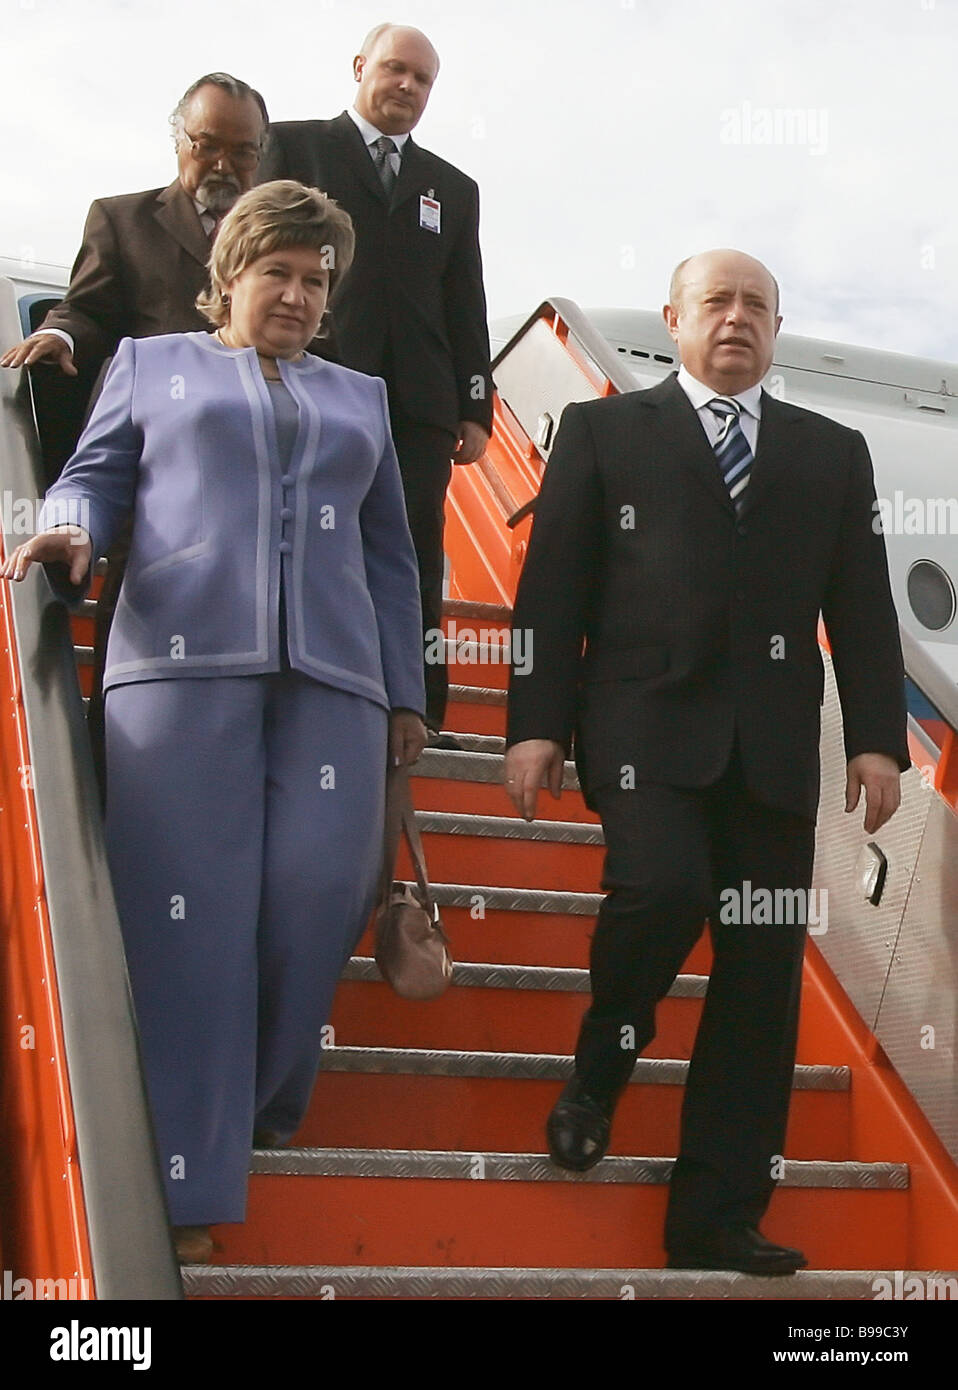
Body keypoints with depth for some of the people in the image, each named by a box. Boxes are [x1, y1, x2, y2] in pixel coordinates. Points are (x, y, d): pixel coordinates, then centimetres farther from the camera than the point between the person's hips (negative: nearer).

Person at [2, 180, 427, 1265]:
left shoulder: (359, 396, 28)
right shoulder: (152, 363, 22)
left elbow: (389, 557, 25)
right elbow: (94, 476, 13)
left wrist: (405, 693, 17)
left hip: (331, 676, 3)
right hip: (185, 660, -2)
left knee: (319, 892, -12)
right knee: (189, 916, -9)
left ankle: (255, 1106, 12)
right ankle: (182, 1178, -5)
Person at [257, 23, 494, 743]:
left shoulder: (454, 189, 24)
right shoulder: (294, 145, 13)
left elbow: (466, 308, 19)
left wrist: (475, 408, 9)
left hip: (418, 403, 3)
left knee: (416, 571, -2)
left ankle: (418, 713, -1)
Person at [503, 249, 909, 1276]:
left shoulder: (834, 454, 19)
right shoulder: (603, 431, 11)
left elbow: (862, 607, 13)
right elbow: (551, 586, 5)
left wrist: (875, 737, 2)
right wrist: (537, 722, -5)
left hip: (774, 750, 3)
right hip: (646, 720, -3)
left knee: (762, 979, 0)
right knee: (663, 886, -27)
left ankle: (717, 1221, 8)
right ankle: (601, 1067, 4)